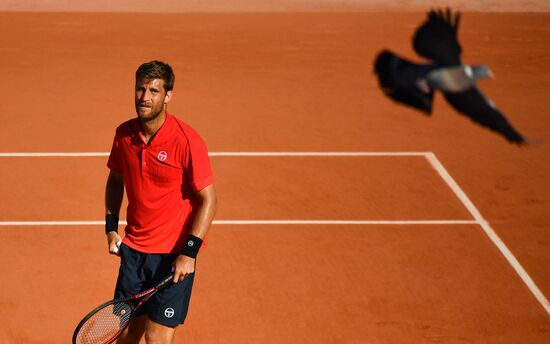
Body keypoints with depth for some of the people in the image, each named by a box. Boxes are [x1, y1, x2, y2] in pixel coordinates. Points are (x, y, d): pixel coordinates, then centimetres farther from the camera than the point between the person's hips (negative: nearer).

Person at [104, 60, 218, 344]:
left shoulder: (186, 141, -17)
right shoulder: (124, 134, -1)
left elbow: (208, 199, -14)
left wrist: (189, 252, -19)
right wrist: (111, 227, 7)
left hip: (174, 255, -5)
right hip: (133, 249, 5)